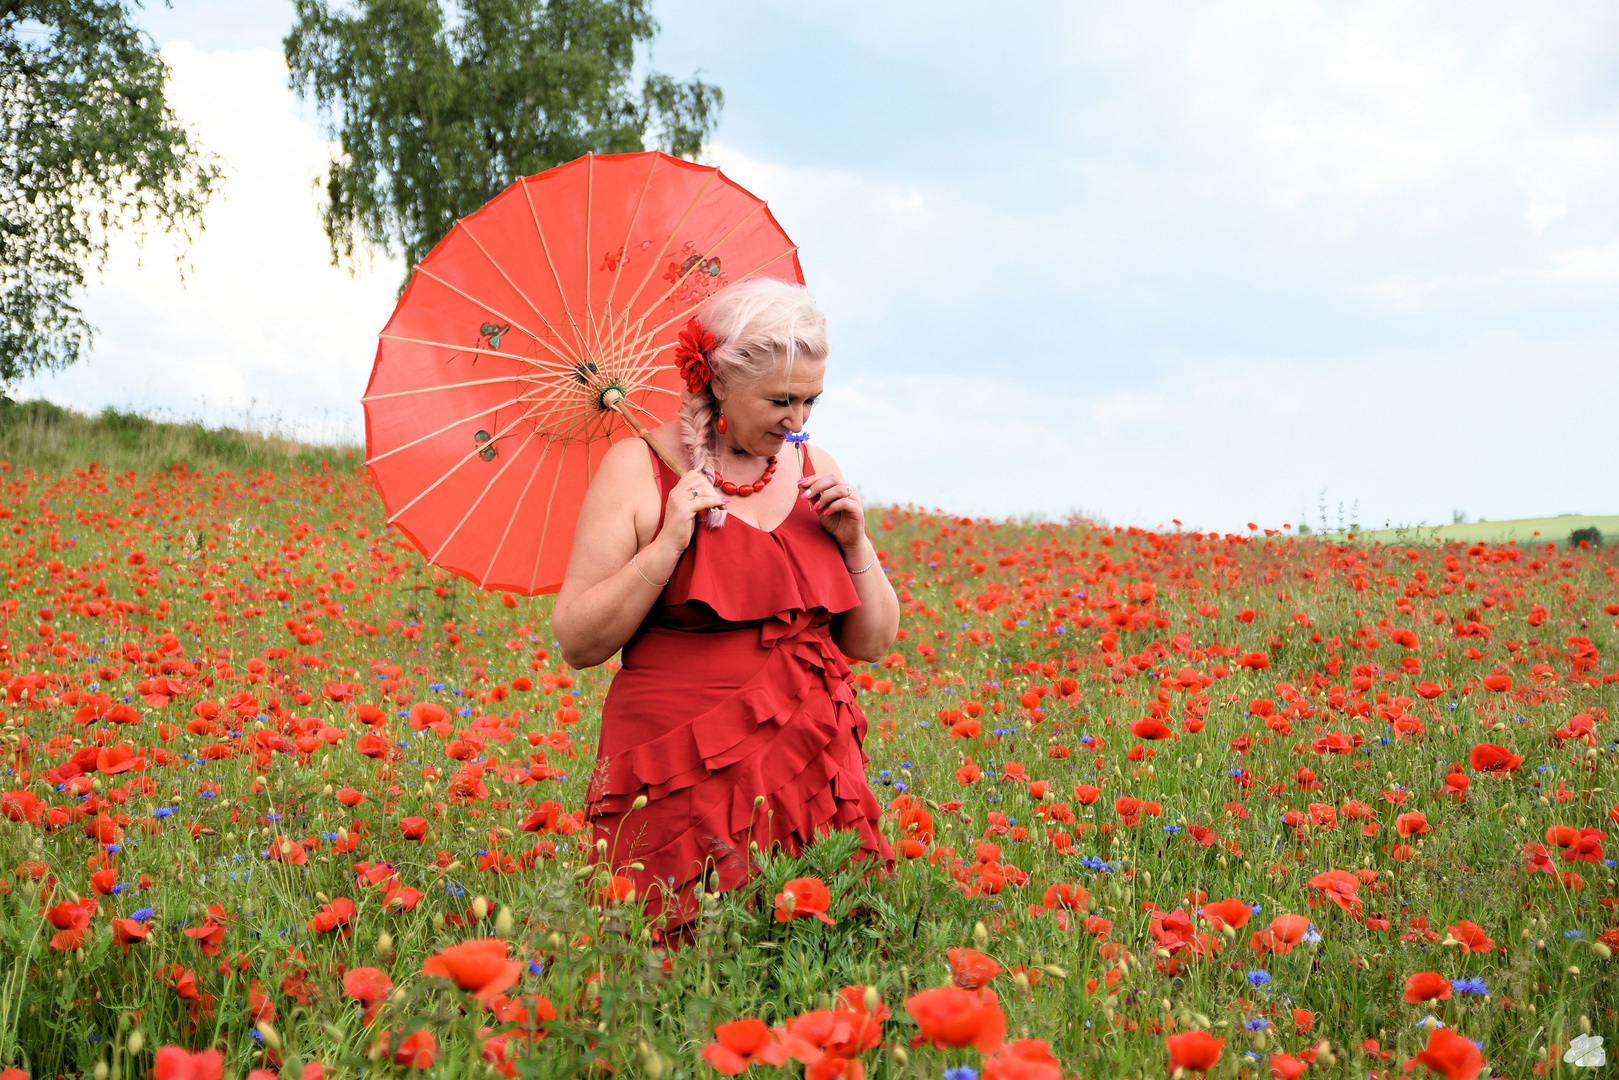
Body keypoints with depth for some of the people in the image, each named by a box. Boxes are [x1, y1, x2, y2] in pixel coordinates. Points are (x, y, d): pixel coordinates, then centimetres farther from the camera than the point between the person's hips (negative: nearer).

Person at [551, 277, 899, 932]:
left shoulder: (815, 470, 12)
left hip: (813, 775, 4)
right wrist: (667, 545, -15)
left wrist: (856, 544, -1)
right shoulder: (639, 468, -2)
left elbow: (871, 644, 14)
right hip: (683, 785, -4)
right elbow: (576, 643, -6)